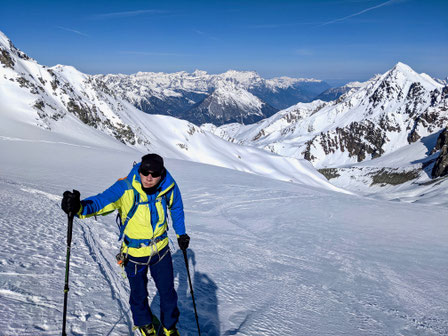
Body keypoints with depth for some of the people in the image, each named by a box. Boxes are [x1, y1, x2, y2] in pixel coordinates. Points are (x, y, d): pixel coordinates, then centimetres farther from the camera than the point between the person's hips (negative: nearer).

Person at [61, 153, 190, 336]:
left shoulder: (169, 187, -16)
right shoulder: (125, 188, -26)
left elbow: (176, 208, 3)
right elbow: (101, 201, -36)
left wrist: (181, 233, 11)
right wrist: (79, 207, -57)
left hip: (161, 249, 2)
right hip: (134, 253, -2)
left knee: (167, 291, 16)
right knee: (139, 293, 17)